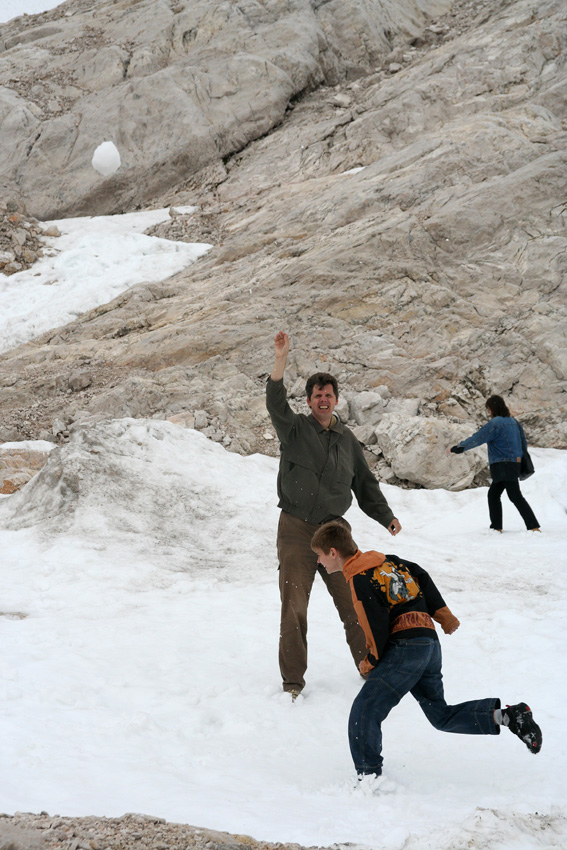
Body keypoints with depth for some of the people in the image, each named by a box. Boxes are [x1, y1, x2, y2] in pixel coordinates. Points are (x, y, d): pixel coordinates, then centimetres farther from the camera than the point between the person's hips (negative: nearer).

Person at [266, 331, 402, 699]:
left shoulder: (347, 440, 13)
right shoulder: (295, 427, 0)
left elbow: (365, 483, 19)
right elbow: (276, 403, -20)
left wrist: (386, 516, 6)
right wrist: (281, 359, -32)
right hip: (297, 530, -3)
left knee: (354, 603, 5)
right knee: (294, 606, -4)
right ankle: (293, 680, 7)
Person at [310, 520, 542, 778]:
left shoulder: (359, 580, -11)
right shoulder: (385, 561, 16)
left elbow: (378, 626, -15)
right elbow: (422, 578, 20)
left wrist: (371, 662, -1)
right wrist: (444, 616, 24)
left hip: (405, 648, -10)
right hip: (430, 642, 10)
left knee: (364, 711, -10)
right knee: (441, 716, 19)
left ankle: (369, 777, -12)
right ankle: (506, 716, 9)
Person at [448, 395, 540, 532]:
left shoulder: (494, 423, -13)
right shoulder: (513, 421, 13)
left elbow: (476, 439, -11)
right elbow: (523, 440, 19)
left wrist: (457, 448, -4)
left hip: (504, 466, -9)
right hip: (515, 463, 9)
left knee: (515, 496, -9)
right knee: (493, 494, 14)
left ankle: (533, 526, -12)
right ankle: (496, 527, 15)